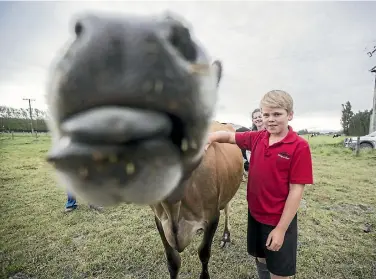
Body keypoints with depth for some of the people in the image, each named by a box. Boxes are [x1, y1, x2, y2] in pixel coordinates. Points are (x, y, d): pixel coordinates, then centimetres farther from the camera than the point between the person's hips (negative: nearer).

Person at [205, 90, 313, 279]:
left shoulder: (299, 147, -18)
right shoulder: (257, 138, -4)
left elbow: (296, 190, -17)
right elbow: (229, 136, 7)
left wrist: (281, 229, -16)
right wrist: (210, 138, -14)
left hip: (280, 220, -4)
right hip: (255, 214, 5)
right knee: (260, 259, 25)